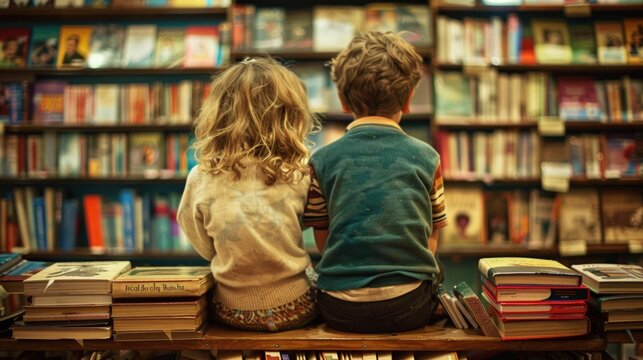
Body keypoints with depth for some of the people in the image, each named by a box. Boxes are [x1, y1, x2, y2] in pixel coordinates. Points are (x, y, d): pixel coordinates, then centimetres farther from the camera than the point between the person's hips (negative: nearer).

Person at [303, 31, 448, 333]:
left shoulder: (322, 161, 0)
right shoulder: (426, 157, 1)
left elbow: (322, 241, 7)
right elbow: (431, 242, 6)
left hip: (340, 310, 1)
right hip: (409, 307, 0)